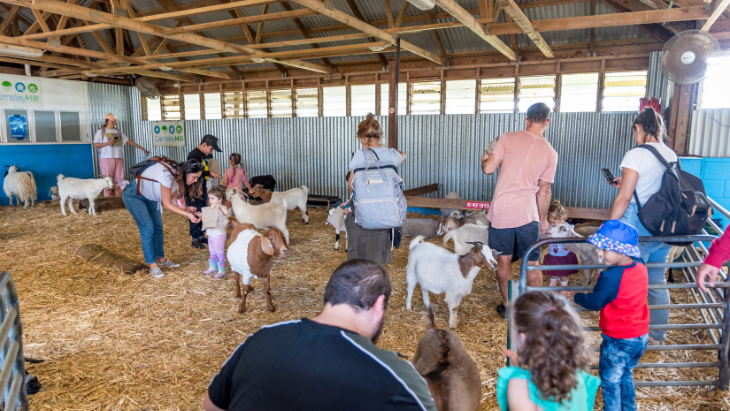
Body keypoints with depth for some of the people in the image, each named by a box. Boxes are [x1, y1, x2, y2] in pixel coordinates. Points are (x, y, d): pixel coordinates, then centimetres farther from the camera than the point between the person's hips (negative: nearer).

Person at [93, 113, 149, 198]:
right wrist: (108, 143, -12)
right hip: (106, 158, -4)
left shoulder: (118, 132, 17)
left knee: (119, 180, 1)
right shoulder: (101, 131, 6)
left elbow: (129, 141, 15)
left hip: (119, 158, 4)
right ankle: (107, 199, -2)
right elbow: (95, 145, 0)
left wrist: (142, 148, 9)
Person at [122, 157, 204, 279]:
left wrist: (188, 211, -24)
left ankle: (161, 260, 22)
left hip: (150, 198, 8)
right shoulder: (167, 174, -35)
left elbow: (173, 199, -11)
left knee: (158, 228, 8)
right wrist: (188, 214, -30)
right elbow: (167, 204, -28)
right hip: (133, 195, -8)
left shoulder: (179, 176, -9)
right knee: (148, 229, -12)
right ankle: (153, 266, -5)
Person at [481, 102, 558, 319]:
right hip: (527, 214, 0)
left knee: (503, 260, 14)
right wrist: (543, 219, 18)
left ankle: (507, 306, 26)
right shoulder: (550, 153, 2)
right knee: (531, 263, 13)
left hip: (500, 211, 0)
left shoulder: (508, 138, -4)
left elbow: (488, 169, -8)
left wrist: (484, 158, 16)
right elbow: (544, 191, 6)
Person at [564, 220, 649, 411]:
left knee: (610, 382, 13)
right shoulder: (641, 268, -7)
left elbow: (594, 302, -15)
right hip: (641, 337, 8)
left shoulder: (611, 277, -28)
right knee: (626, 375, 28)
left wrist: (575, 295, -1)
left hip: (618, 340, -7)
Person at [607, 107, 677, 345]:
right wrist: (625, 184, 23)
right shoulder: (672, 155, 7)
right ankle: (658, 336, 31)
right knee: (658, 282, 18)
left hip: (638, 229, -7)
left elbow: (624, 198, -16)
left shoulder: (636, 155, -15)